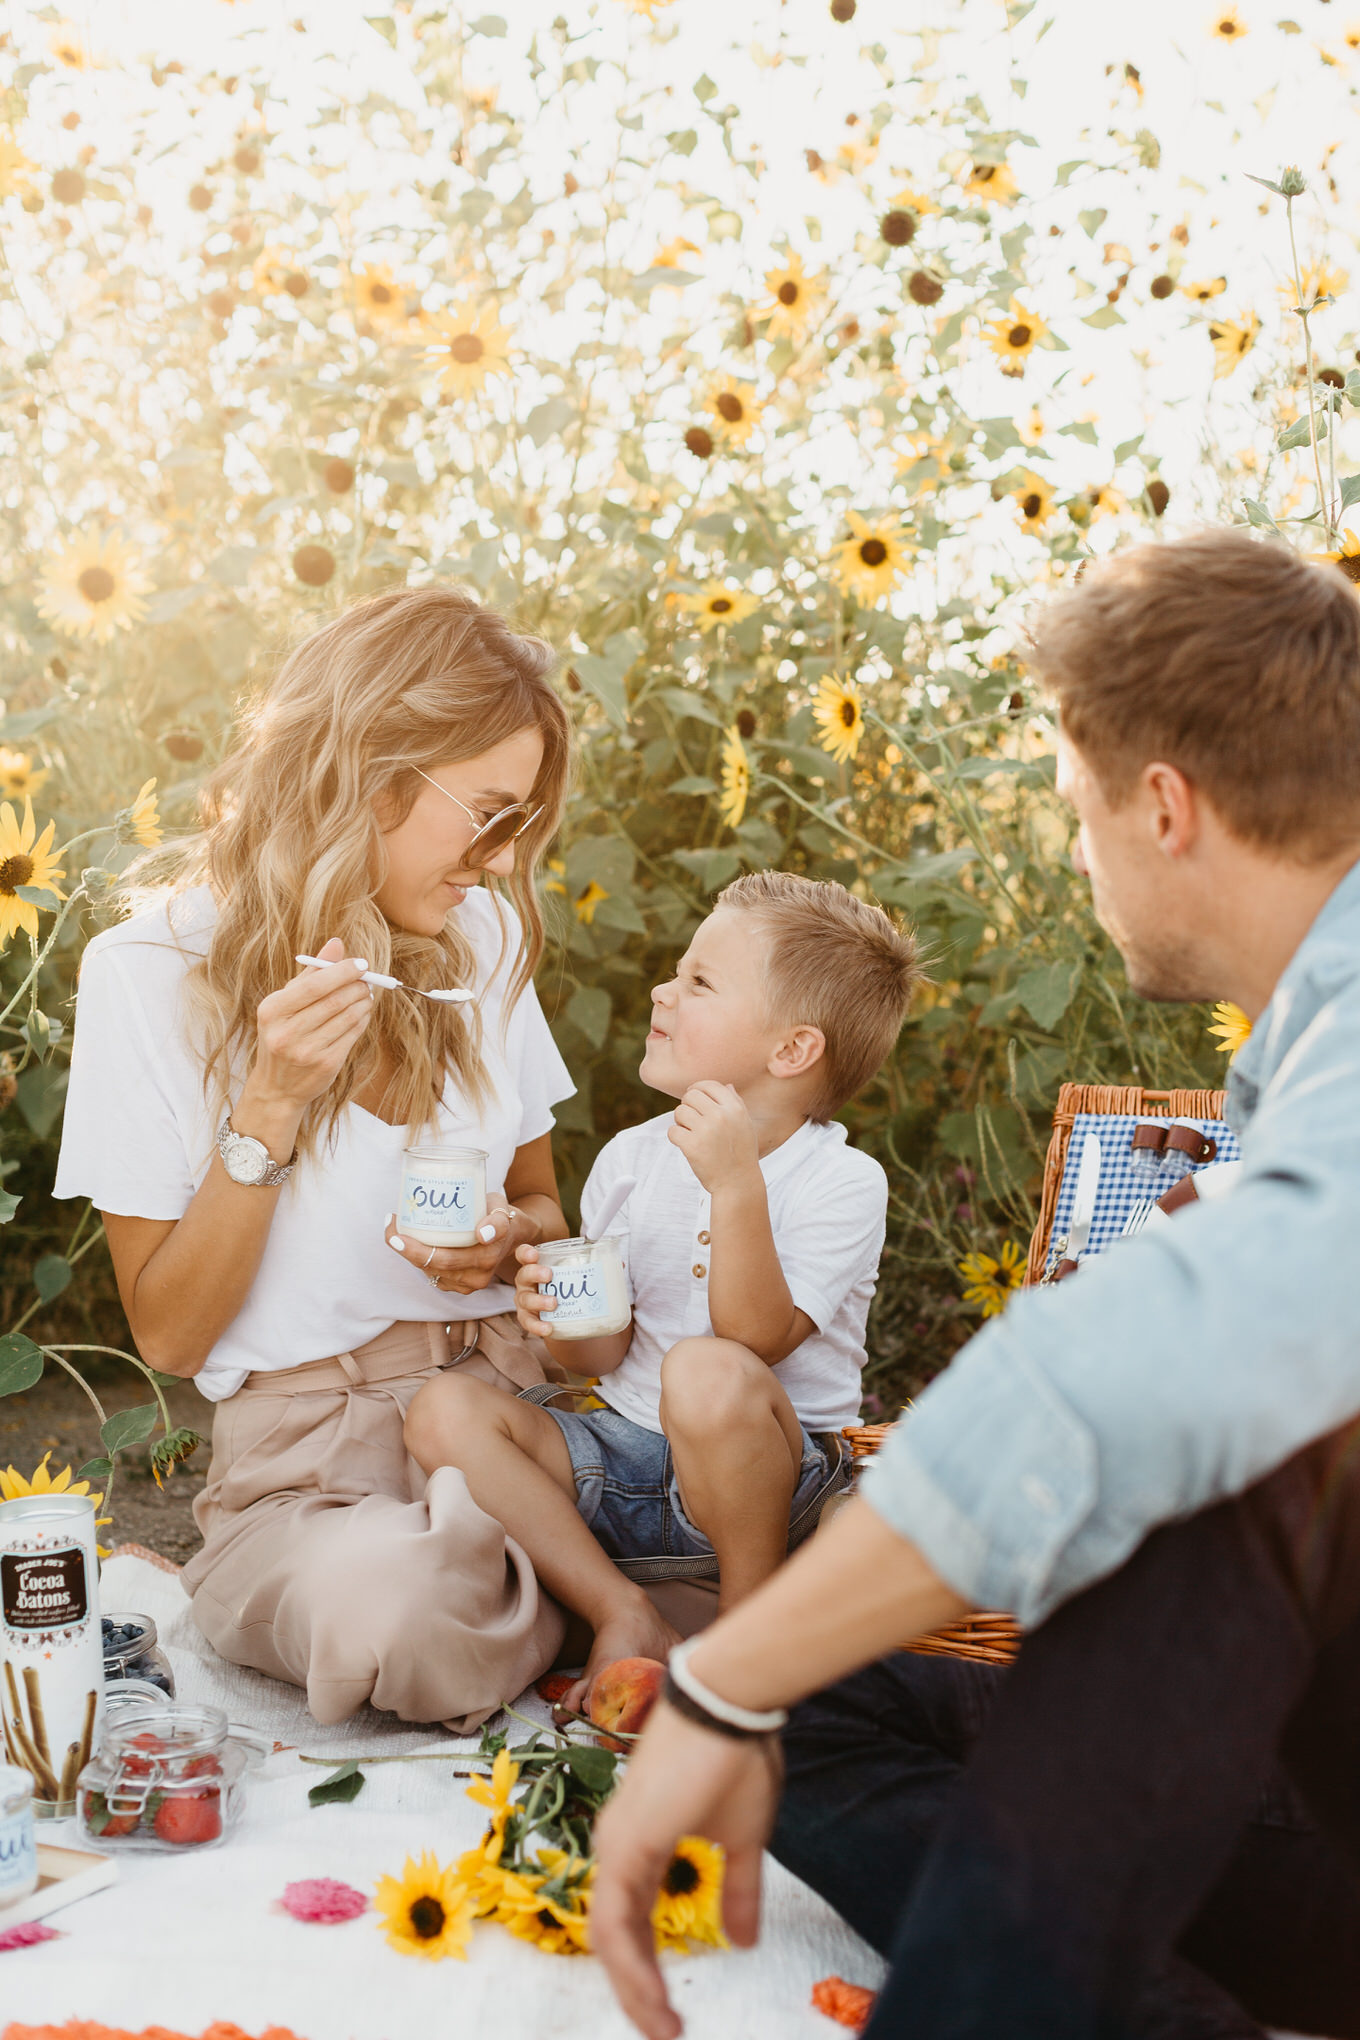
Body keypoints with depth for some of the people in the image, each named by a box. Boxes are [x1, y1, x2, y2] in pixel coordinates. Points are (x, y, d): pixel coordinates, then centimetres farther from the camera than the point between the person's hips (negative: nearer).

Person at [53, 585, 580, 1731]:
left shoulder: (483, 938, 10)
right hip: (305, 1455, -3)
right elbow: (168, 1334, -5)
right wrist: (271, 1104, -18)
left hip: (511, 1402, 4)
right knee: (393, 1613, -37)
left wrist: (511, 1240, -4)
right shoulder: (153, 968, -6)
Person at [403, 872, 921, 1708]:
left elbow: (756, 1340, -22)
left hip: (772, 1473, -5)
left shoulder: (844, 1182, -11)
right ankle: (626, 1616, -13)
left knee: (706, 1372, -38)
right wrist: (563, 1321, -17)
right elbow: (606, 1353, 6)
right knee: (445, 1411, -13)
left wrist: (736, 1187, -31)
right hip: (630, 1458, 6)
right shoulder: (631, 1160, 5)